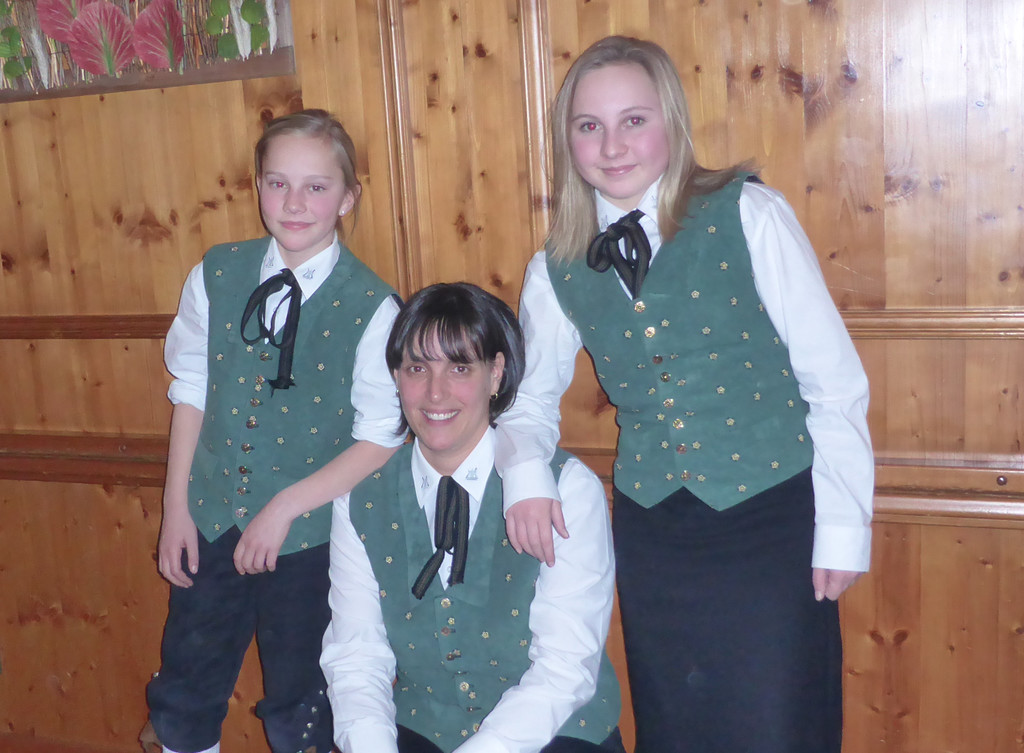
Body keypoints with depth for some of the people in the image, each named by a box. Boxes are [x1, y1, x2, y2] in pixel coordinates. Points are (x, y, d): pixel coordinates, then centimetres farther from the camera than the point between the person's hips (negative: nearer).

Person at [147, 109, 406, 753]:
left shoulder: (371, 307, -13)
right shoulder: (216, 275, -3)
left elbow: (381, 438, -11)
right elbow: (191, 390, 4)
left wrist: (287, 506, -15)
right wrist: (176, 506, 3)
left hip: (309, 534, -3)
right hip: (211, 519, 3)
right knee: (183, 699, 16)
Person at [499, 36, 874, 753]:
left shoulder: (749, 216, -9)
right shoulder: (556, 271, 2)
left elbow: (834, 378, -7)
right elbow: (532, 398, 12)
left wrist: (844, 525, -8)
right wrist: (525, 471, -9)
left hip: (773, 519, -3)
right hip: (651, 531, 4)